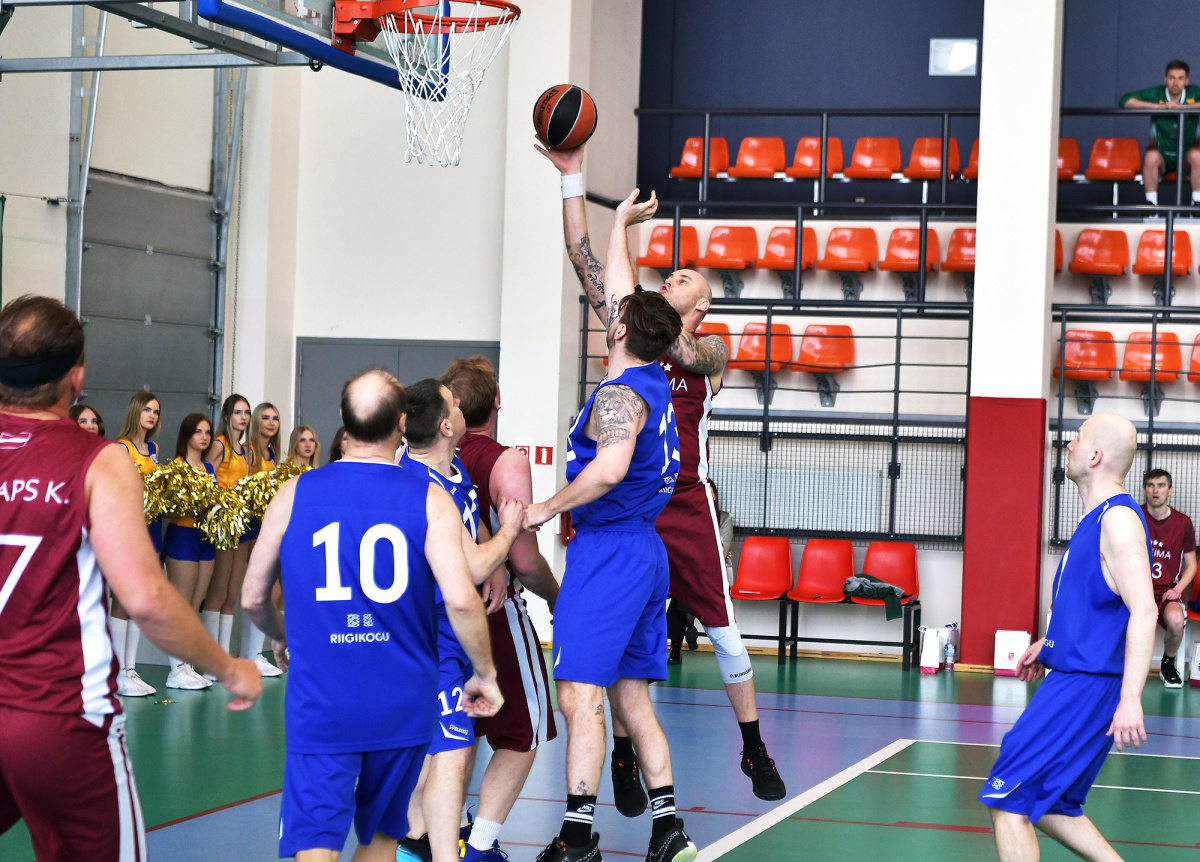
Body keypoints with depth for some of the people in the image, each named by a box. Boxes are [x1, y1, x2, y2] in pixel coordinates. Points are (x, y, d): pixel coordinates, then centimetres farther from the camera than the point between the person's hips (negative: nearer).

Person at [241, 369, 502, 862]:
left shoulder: (294, 495, -1)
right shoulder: (430, 501, -6)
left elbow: (252, 598, 8)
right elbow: (460, 598, -17)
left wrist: (280, 639, 29)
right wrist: (485, 674, -1)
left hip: (321, 705, -1)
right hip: (402, 705, 1)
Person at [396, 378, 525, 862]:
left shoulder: (453, 466, 4)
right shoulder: (425, 488, -26)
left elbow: (473, 520, 22)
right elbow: (472, 568, -24)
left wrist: (495, 566, 3)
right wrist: (507, 532, -6)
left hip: (448, 627, 10)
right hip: (431, 630, -10)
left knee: (434, 741, 21)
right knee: (452, 751, -15)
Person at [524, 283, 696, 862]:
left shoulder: (619, 395, -16)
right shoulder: (653, 381, 12)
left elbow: (610, 468, -28)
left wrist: (547, 509, -21)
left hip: (607, 549, -10)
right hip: (645, 549, 10)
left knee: (580, 694, -11)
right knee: (631, 698, 12)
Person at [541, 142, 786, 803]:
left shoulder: (710, 351, 2)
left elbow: (681, 352, -20)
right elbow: (585, 261, 5)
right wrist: (571, 178, -2)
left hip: (686, 507, -2)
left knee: (723, 630, 2)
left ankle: (754, 751, 14)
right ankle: (623, 758, 14)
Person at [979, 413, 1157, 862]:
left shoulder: (1119, 518, -17)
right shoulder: (1097, 518, 14)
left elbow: (1143, 610, -26)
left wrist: (1130, 699, -31)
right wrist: (1050, 643, 26)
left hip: (1087, 686, -10)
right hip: (1070, 678, 11)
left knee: (1007, 800, -9)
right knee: (1049, 806, 17)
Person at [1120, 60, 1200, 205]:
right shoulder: (1155, 94, -3)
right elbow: (1125, 101, -11)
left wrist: (1182, 106, -24)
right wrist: (1158, 106, -19)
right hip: (1162, 155, 0)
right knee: (1151, 156, -33)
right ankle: (1151, 203, -21)